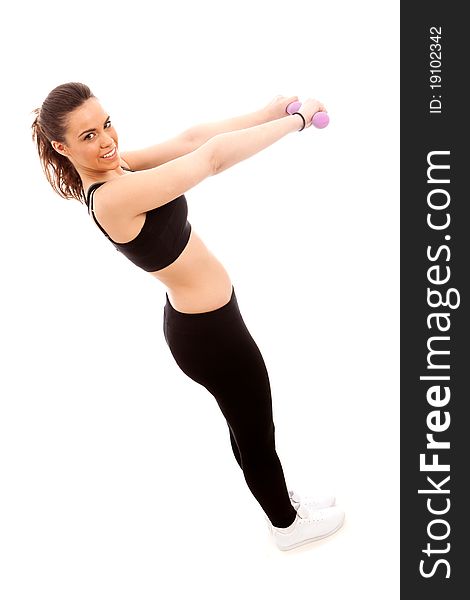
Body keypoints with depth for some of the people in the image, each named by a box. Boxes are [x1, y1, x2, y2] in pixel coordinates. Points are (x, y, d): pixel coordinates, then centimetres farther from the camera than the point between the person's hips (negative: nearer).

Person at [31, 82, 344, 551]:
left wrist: (265, 112, -3)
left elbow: (189, 139, 0)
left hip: (195, 321, 9)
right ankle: (287, 524, 39)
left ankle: (280, 501, 50)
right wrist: (296, 119, -22)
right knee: (256, 431, 14)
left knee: (245, 421, 27)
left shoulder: (112, 169, -3)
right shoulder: (114, 197, -31)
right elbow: (214, 156, -31)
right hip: (210, 332, -9)